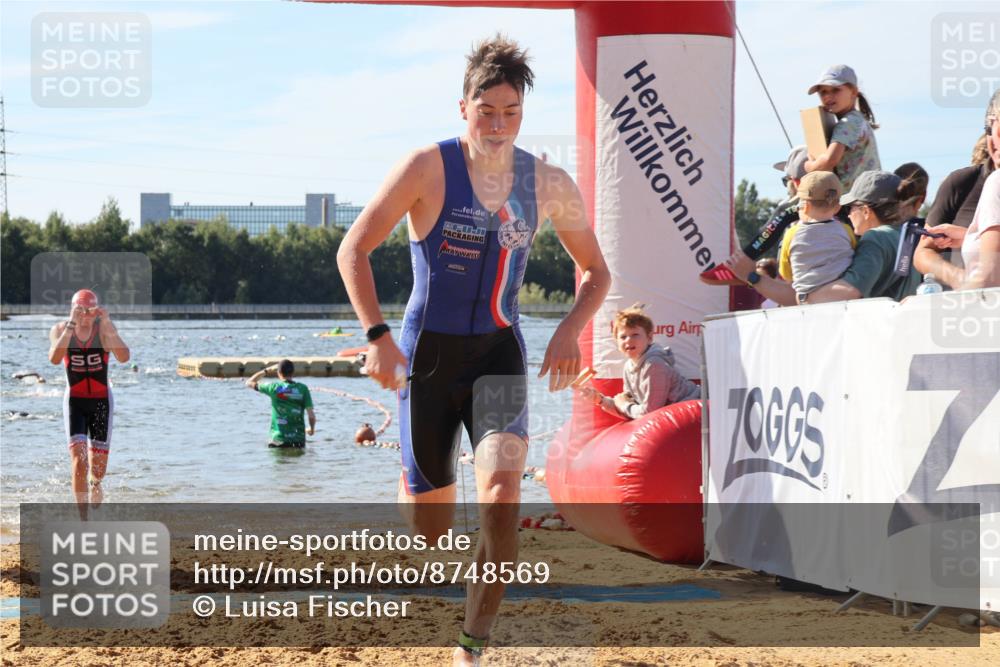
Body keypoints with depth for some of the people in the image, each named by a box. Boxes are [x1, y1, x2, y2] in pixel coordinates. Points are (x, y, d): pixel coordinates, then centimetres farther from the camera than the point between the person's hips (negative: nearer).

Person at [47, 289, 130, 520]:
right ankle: (83, 519, -14)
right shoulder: (60, 329, -10)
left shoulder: (104, 328, -12)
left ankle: (95, 482, 46)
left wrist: (107, 324, -35)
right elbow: (55, 358, -29)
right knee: (79, 459, -17)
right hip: (75, 401, -1)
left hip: (102, 400, 1)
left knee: (99, 464, 7)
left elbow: (124, 357, -27)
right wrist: (72, 325, -34)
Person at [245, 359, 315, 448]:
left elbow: (249, 382, 13)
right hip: (299, 440, 2)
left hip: (278, 440, -2)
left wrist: (267, 370, 20)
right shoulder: (302, 388, 0)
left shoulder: (274, 387, -3)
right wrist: (312, 429, 19)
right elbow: (311, 415, -2)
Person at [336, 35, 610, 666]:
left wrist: (569, 331, -7)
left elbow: (596, 270, 11)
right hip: (428, 353, -1)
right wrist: (378, 335, -17)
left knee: (502, 498, -22)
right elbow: (353, 249, -7)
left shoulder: (549, 184, -1)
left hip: (499, 353, 1)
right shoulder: (428, 168, -10)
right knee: (430, 526, 5)